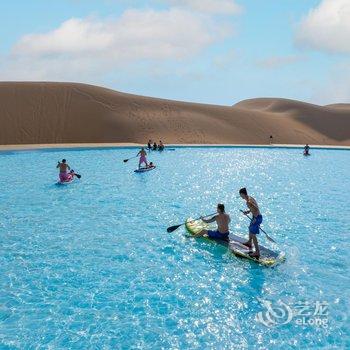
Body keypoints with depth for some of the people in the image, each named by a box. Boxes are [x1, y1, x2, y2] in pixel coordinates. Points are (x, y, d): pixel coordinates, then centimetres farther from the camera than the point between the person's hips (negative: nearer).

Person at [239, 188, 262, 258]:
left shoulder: (248, 202, -23)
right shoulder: (250, 198, 7)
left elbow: (257, 209, -29)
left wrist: (255, 219, -22)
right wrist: (249, 211, 13)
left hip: (257, 218, -10)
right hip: (258, 216, 10)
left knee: (253, 235, -4)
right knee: (250, 229, 30)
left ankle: (257, 252, -2)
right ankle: (249, 243, 53)